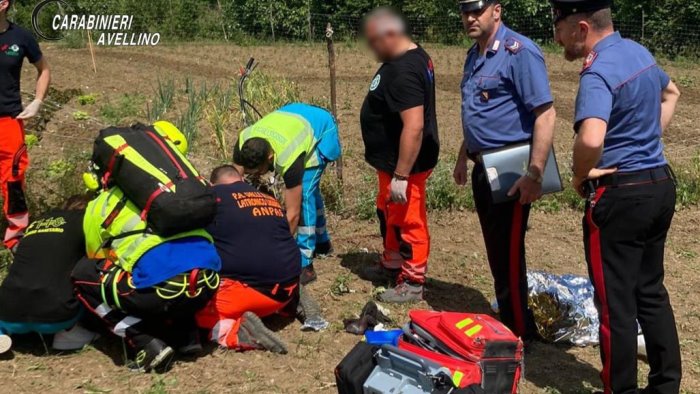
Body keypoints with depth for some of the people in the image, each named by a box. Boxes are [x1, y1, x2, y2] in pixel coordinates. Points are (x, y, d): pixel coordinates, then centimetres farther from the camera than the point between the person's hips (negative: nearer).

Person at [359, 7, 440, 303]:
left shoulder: (403, 71, -26)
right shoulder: (413, 56, 8)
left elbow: (414, 126, -33)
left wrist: (401, 175, -30)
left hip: (406, 163, -11)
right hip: (394, 159, 11)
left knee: (407, 222, 2)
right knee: (388, 214, 23)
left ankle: (412, 284, 15)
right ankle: (392, 264, 40)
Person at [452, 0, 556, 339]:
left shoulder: (519, 52, -15)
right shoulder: (475, 54, 13)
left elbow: (545, 114, -20)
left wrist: (534, 175, -25)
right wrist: (464, 158, 24)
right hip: (483, 168, 9)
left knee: (509, 256, -1)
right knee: (495, 253, 16)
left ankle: (519, 335, 13)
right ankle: (506, 325, 30)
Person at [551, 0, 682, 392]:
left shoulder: (598, 73, -21)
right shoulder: (639, 52, 8)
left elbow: (591, 139, -38)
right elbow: (671, 94, 28)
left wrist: (581, 175, -17)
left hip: (621, 195, -9)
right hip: (661, 184, 9)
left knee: (617, 302, 3)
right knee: (652, 292, 19)